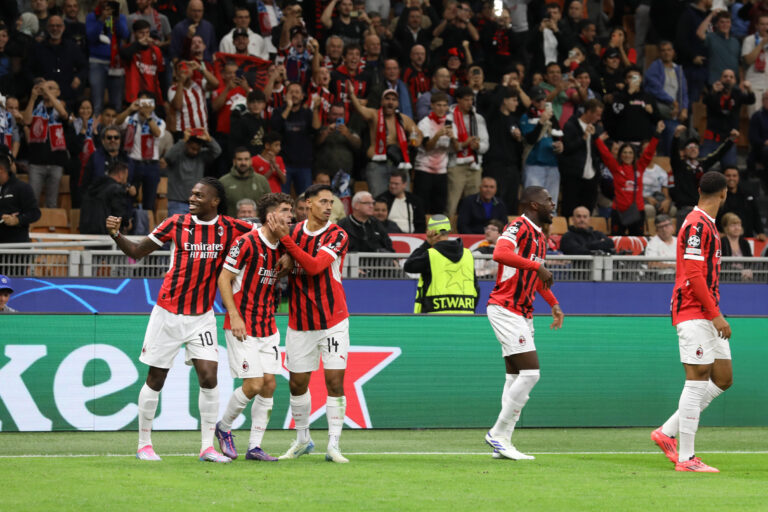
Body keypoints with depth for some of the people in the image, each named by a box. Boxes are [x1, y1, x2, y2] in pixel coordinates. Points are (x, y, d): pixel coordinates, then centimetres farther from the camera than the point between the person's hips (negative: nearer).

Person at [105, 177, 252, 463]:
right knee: (156, 379, 5)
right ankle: (144, 444, 17)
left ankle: (207, 446, 0)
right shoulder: (177, 224, -3)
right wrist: (116, 235, -13)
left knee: (209, 377, -10)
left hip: (202, 316, 0)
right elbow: (137, 252, 4)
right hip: (168, 313, 0)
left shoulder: (229, 228, -2)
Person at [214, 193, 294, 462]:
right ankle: (223, 428, 15)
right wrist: (235, 316, -16)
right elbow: (224, 279, -10)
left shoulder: (281, 247, 7)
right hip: (243, 327, -7)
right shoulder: (247, 243, -13)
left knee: (269, 384, 0)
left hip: (268, 326, 7)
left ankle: (255, 446, 7)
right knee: (253, 385, -10)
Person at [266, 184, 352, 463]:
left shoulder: (337, 236, -8)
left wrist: (285, 238, -25)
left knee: (335, 382, -8)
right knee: (297, 383, 8)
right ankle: (302, 440, 26)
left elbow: (314, 266, -22)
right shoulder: (292, 231, 4)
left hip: (332, 320, -3)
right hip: (300, 322, 3)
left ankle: (333, 445, -3)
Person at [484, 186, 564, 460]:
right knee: (530, 372, -14)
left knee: (516, 376, 8)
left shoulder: (539, 236, 17)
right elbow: (500, 253, -33)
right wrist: (537, 266, -32)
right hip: (505, 310, -10)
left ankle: (503, 441, 10)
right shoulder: (518, 228, -12)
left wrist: (554, 304, 21)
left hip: (522, 313, 10)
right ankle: (498, 432, -7)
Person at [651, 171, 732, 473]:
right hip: (695, 314, -10)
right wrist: (715, 314, -20)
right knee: (698, 380, -9)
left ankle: (668, 433, 14)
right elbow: (693, 275, -20)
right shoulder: (697, 225, -13)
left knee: (723, 379, 9)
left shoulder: (706, 224, 17)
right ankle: (685, 458, -7)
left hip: (707, 314, 10)